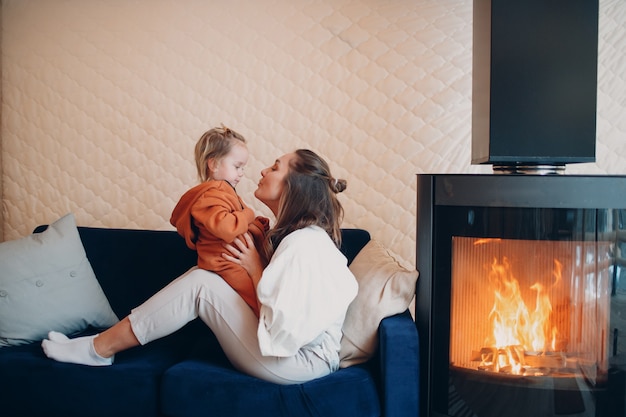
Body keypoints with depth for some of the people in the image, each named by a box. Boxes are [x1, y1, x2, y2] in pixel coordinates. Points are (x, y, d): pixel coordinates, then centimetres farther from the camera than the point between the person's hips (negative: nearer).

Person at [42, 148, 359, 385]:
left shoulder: (305, 244, -22)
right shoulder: (291, 232, 10)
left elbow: (284, 331, -26)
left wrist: (255, 269, -16)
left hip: (298, 361, -9)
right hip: (282, 345, 9)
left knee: (200, 284, -15)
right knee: (201, 277, 1)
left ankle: (98, 349, -3)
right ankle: (103, 342, 4)